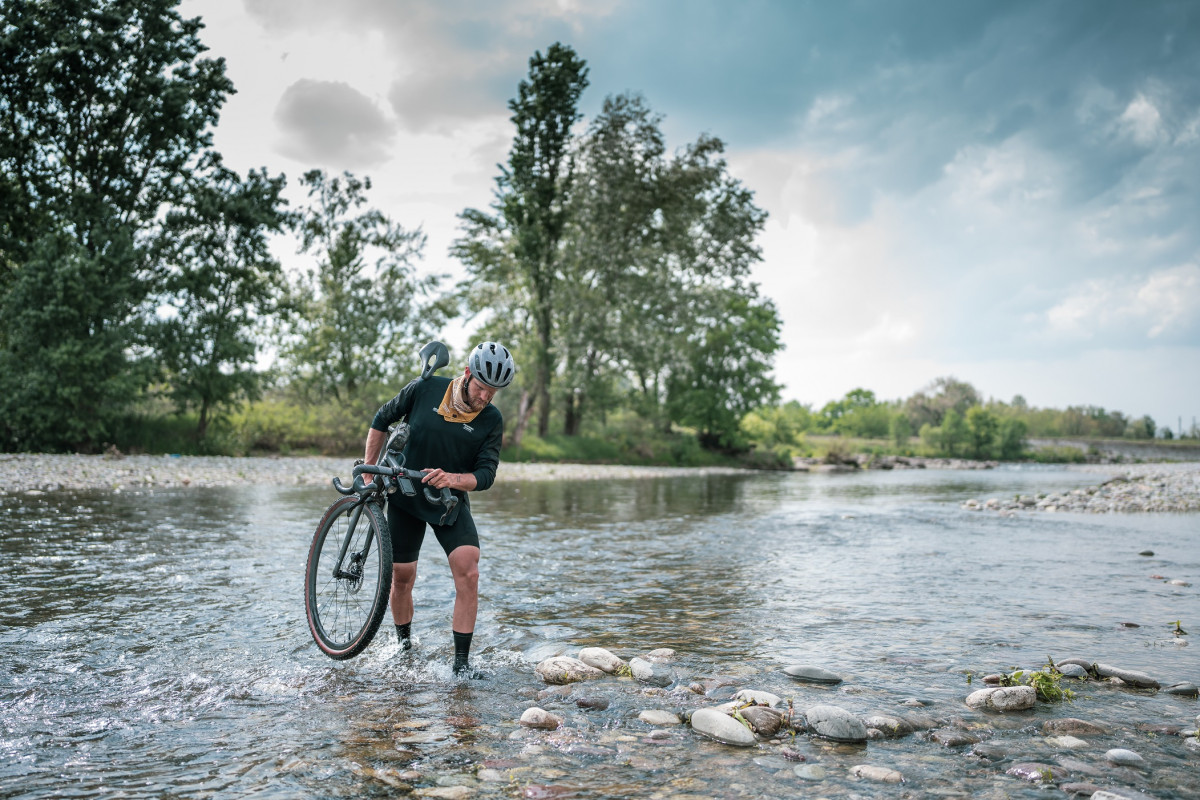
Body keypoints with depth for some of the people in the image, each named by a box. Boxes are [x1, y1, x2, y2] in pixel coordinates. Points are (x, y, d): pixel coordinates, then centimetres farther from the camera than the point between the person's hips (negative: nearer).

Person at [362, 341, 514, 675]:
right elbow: (382, 420, 2)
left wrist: (451, 479, -36)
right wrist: (368, 469, 2)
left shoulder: (492, 419, -12)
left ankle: (461, 662, -8)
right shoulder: (424, 389, -13)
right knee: (402, 577, 6)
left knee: (468, 574, -17)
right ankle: (404, 646, 32)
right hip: (405, 496, 0)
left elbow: (485, 475, -16)